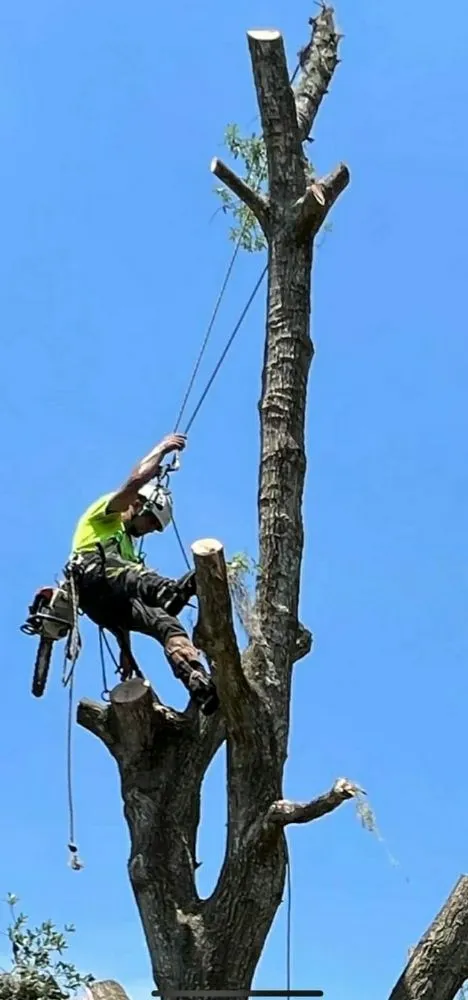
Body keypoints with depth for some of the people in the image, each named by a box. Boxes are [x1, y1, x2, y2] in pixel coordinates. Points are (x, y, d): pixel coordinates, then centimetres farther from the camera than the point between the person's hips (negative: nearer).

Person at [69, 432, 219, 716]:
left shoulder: (128, 546, 43)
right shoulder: (106, 513, 22)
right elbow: (137, 479, 1)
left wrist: (126, 650, 27)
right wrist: (163, 449, 13)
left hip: (106, 607, 6)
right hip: (94, 575, -6)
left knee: (164, 622, -14)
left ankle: (202, 687, -37)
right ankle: (170, 591, -69)